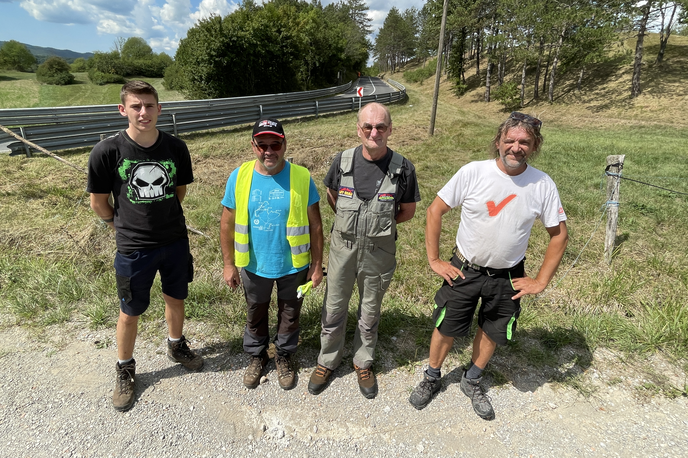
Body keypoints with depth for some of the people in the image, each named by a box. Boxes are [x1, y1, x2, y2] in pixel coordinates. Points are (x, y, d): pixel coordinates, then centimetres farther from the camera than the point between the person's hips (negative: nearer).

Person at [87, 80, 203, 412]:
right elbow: (98, 202, -3)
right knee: (130, 311, 12)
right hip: (134, 248, -2)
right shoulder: (107, 152, -16)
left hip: (176, 241, 3)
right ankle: (125, 370, 36)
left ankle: (176, 346, 47)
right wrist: (125, 227, 9)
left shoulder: (176, 148, -7)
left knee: (175, 299, 20)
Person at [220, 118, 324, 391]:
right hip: (254, 266, 1)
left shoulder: (302, 178, -14)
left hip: (294, 266, -1)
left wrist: (317, 265, -6)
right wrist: (229, 264, -1)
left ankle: (284, 356, 46)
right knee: (256, 314, 22)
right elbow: (227, 224, -2)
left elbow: (315, 225, -8)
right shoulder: (239, 177, -11)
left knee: (289, 315, 19)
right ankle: (257, 356, 49)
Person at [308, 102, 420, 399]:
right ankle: (327, 361, 38)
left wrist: (379, 224, -5)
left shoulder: (402, 168, -12)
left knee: (370, 312, 18)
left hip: (379, 251, -1)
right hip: (343, 247, 1)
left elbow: (407, 211, 1)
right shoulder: (343, 161, -8)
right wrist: (350, 222, 3)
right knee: (333, 309, 14)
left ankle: (363, 363, 41)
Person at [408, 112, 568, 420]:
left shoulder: (542, 185, -11)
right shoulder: (473, 172, -16)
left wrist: (541, 282, -3)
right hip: (464, 269, -1)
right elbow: (435, 210, -10)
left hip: (507, 276, 2)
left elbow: (559, 234, 0)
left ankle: (472, 382, 44)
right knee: (446, 328, 10)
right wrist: (434, 259, -10)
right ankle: (432, 379, 37)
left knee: (492, 333, 17)